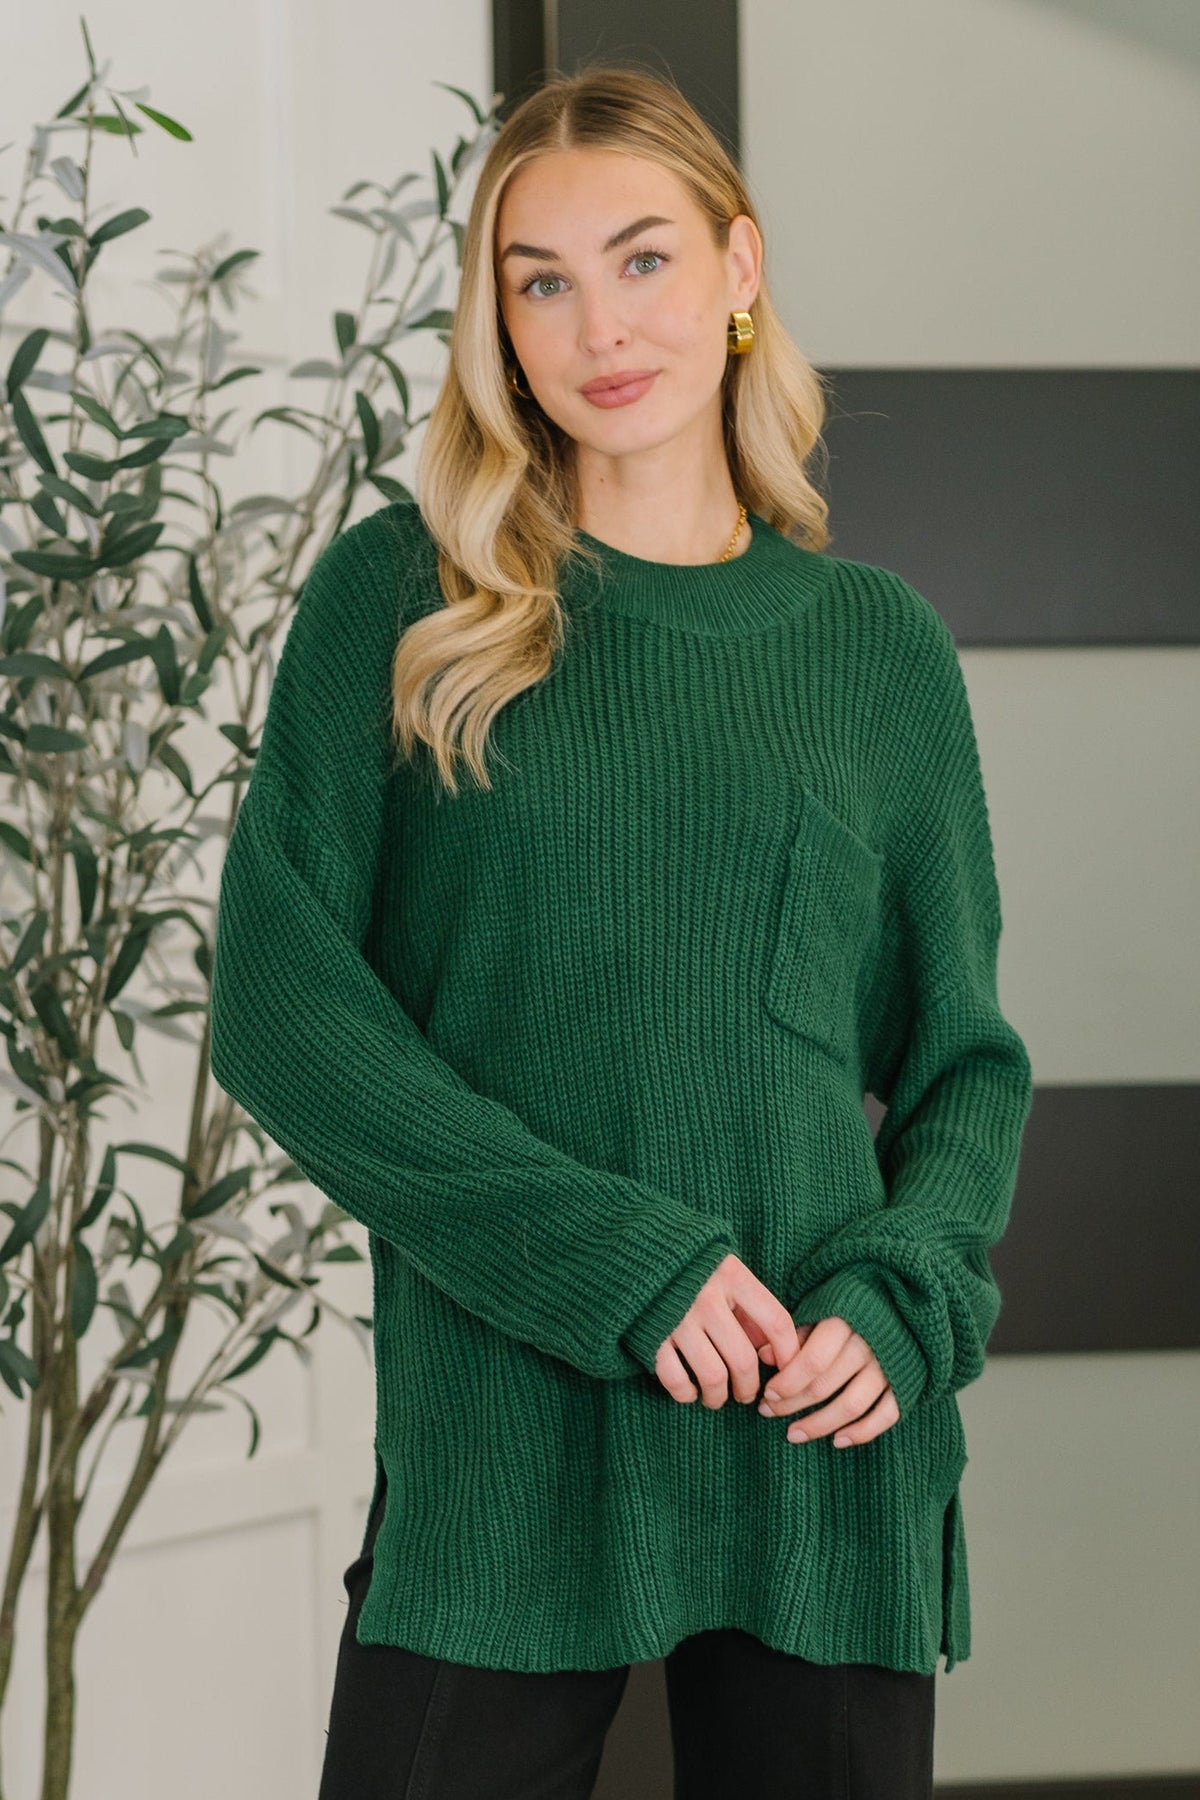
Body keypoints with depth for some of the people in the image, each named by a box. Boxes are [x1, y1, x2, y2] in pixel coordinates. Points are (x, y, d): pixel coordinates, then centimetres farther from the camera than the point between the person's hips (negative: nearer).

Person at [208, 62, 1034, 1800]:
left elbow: (965, 1058, 12)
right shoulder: (397, 600, 3)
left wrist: (903, 1297, -8)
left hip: (828, 1454, 2)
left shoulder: (878, 644, 9)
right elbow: (280, 999, -5)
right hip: (500, 1439, -2)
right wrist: (608, 1253, -15)